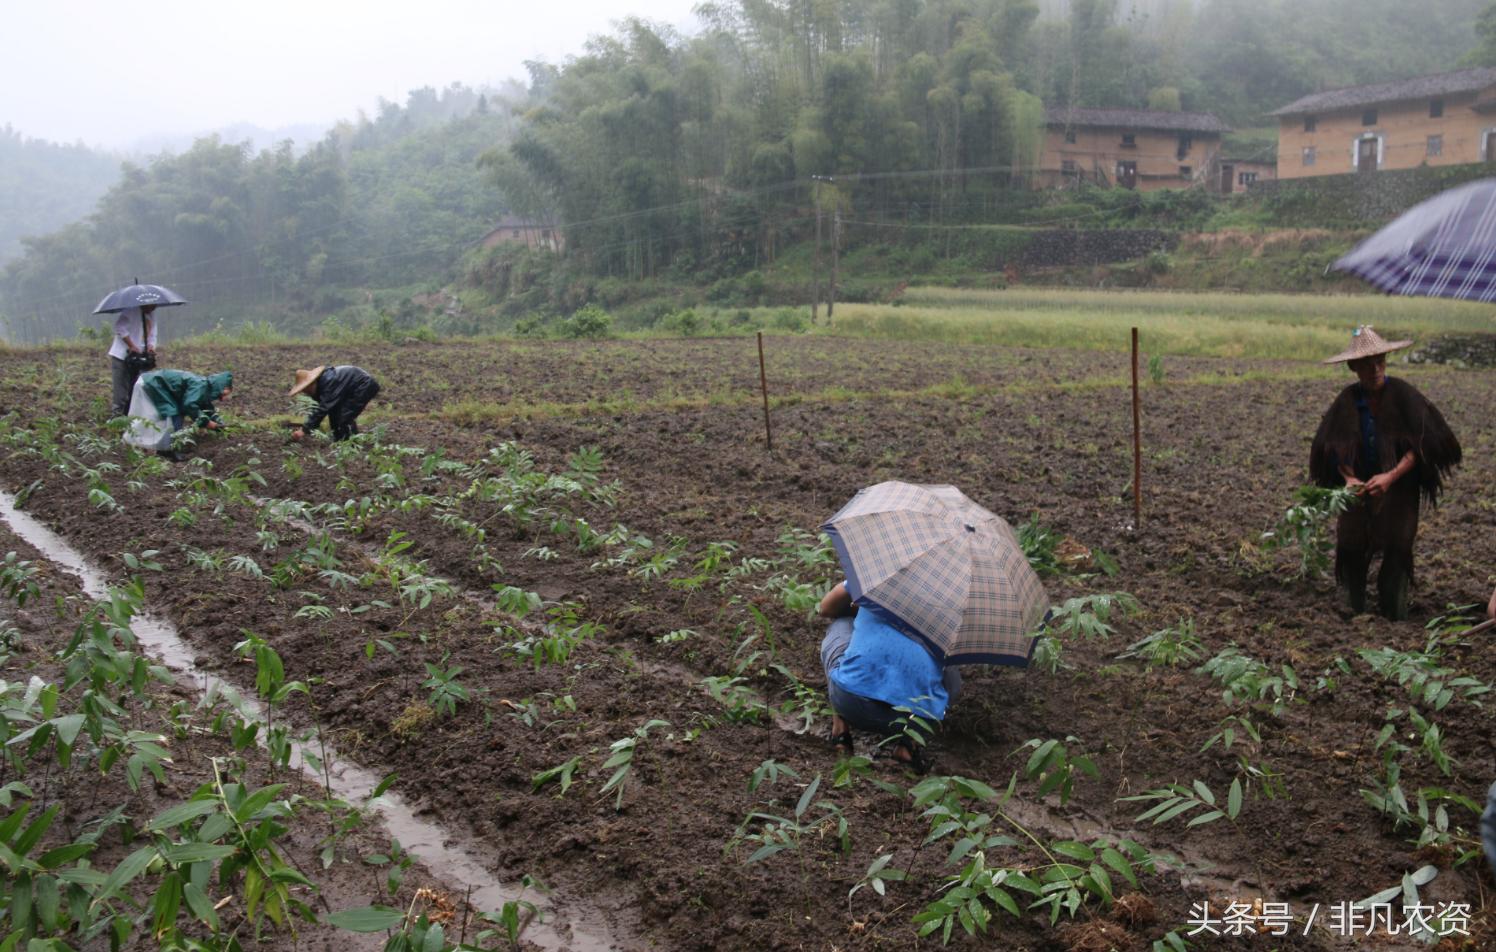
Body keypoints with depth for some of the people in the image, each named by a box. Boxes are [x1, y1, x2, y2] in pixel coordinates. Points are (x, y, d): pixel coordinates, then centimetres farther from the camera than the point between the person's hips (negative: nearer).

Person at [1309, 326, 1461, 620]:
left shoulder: (1403, 394, -10)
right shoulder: (1347, 401, -2)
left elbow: (1419, 445, -13)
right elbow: (1336, 449, -3)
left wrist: (1391, 476, -25)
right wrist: (1349, 478, -21)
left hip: (1399, 490, -2)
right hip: (1360, 487, 2)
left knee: (1397, 551, -3)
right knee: (1351, 552, 4)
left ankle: (1394, 618, 9)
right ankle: (1356, 615, 19)